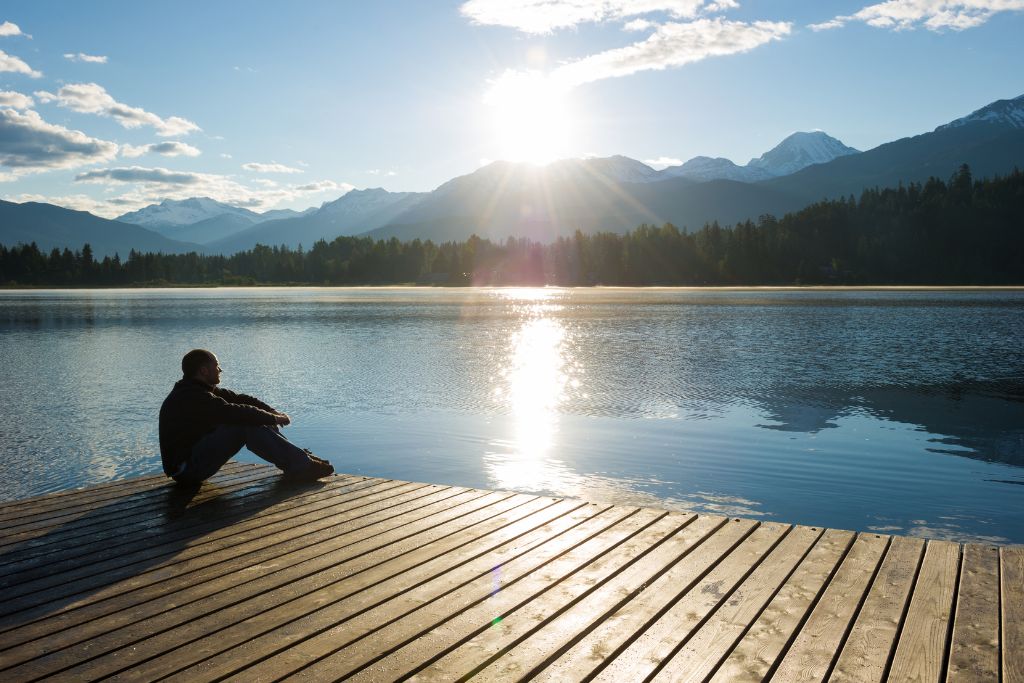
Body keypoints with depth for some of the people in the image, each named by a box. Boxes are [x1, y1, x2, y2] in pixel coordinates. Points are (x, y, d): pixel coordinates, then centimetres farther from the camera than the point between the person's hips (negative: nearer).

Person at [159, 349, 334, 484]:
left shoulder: (201, 390, 10)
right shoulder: (191, 397, -22)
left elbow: (238, 398, 8)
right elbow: (235, 413, -27)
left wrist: (271, 411, -5)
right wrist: (274, 418, -16)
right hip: (185, 468, -10)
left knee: (253, 421, 2)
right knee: (246, 425, -23)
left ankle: (298, 457, -1)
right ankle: (301, 465, -22)